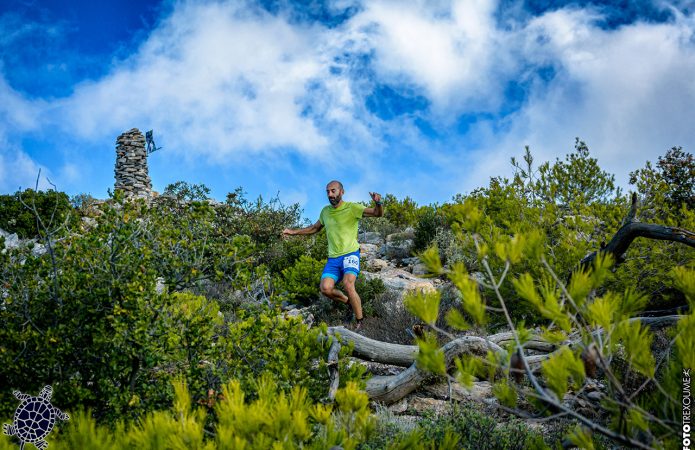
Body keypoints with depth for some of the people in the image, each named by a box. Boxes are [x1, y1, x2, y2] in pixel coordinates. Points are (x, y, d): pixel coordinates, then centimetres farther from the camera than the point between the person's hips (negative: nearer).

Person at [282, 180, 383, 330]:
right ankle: (350, 302, 15)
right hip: (333, 257, 5)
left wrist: (378, 203, -38)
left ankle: (359, 321, -12)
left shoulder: (352, 208, -7)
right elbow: (315, 228, 29)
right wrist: (294, 232, 26)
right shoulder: (325, 211, 11)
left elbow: (378, 213, -15)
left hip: (350, 254, -5)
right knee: (326, 289, -14)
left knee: (348, 285, -28)